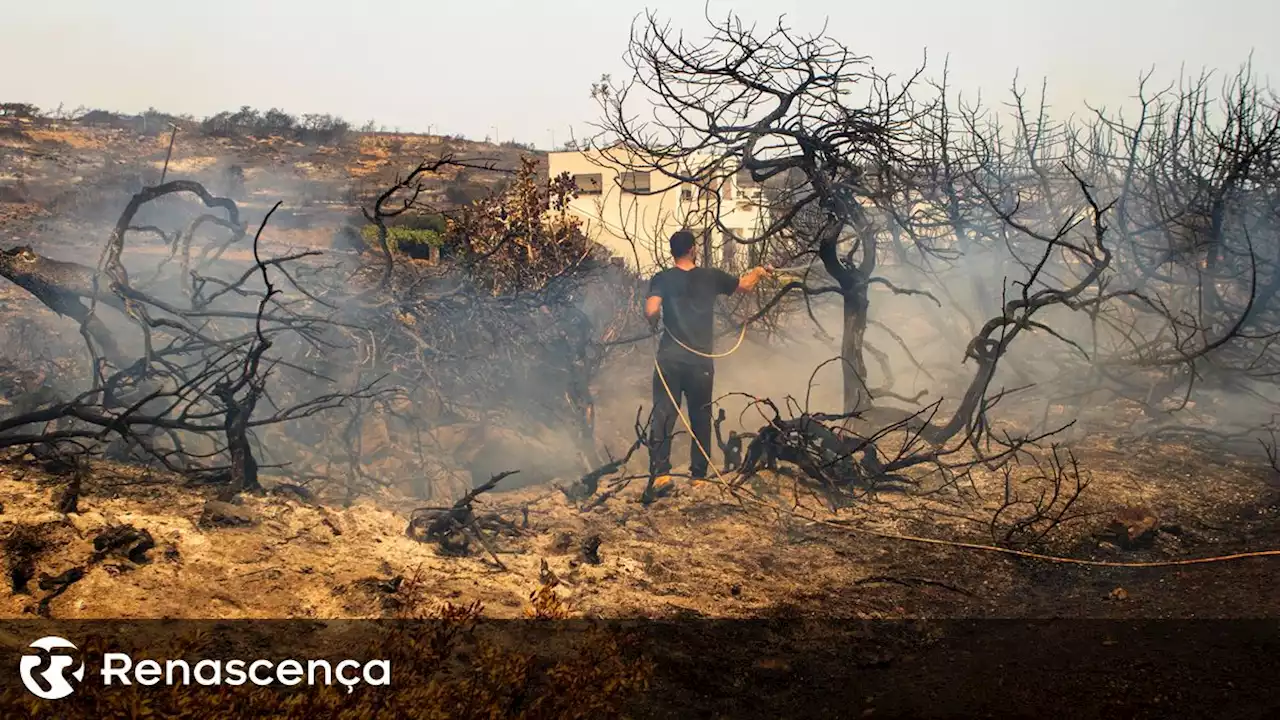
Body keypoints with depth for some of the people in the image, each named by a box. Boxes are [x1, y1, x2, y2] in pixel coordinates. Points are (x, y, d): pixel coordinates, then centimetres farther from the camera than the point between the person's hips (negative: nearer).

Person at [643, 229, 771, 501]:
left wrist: (654, 325, 7)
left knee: (663, 416, -2)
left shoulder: (661, 280, -1)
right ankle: (699, 475, 17)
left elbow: (651, 312, -16)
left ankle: (660, 473, -15)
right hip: (701, 361, 1)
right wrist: (759, 271, 39)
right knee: (700, 419, 12)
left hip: (670, 359, -1)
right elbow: (744, 285, 19)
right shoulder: (711, 277, 3)